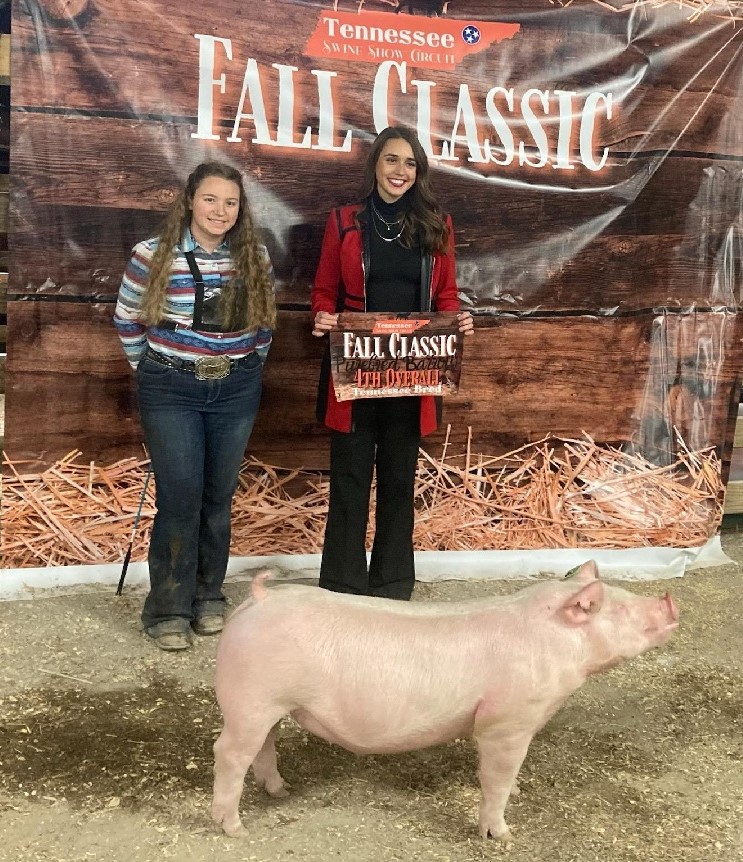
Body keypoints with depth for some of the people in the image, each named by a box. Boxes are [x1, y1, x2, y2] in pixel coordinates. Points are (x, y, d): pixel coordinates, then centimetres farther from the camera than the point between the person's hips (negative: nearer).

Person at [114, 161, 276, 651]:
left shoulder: (255, 258, 2)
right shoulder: (153, 256, -6)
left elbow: (264, 321, 14)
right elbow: (127, 320, 5)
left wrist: (249, 366, 11)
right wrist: (152, 370, 7)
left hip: (236, 390, 3)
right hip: (171, 390, -3)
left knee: (219, 495, 8)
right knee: (181, 496, -7)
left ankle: (208, 596, 23)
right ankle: (169, 609, 6)